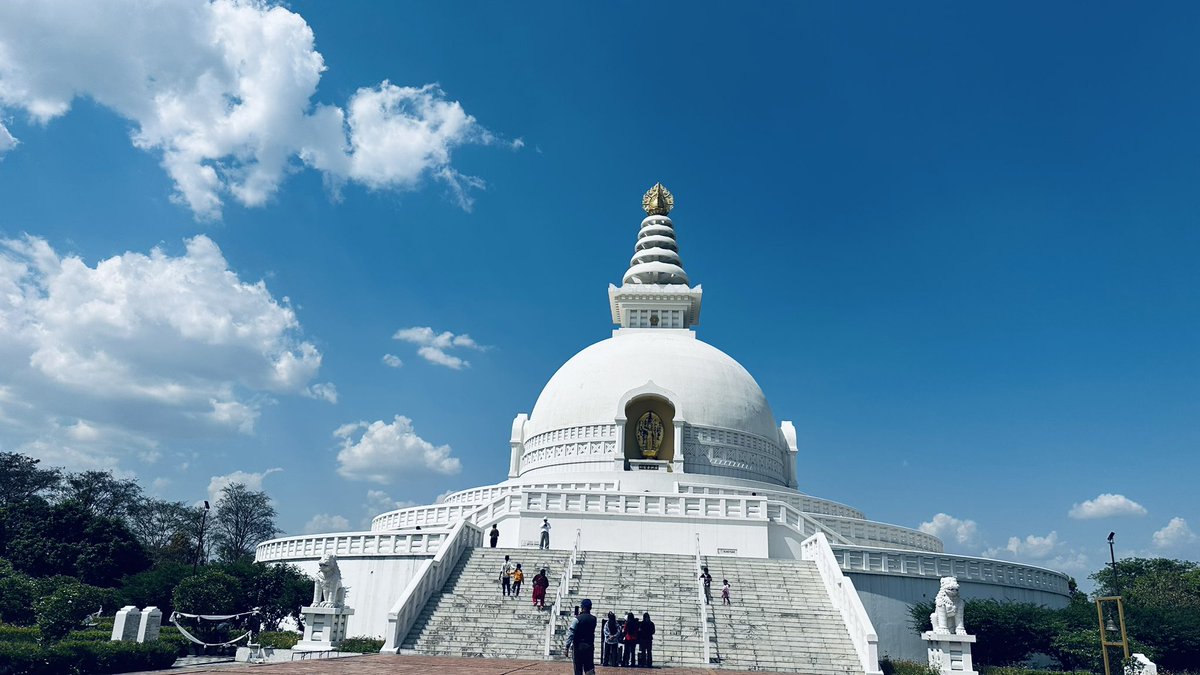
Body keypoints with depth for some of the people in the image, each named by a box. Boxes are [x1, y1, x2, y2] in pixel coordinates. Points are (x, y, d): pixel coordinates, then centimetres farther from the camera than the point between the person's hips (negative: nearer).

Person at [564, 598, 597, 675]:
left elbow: (570, 634, -14)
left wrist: (567, 647, -10)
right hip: (590, 646, 4)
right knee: (589, 669, 5)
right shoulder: (593, 619, 3)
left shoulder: (577, 619, -10)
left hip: (578, 646, -4)